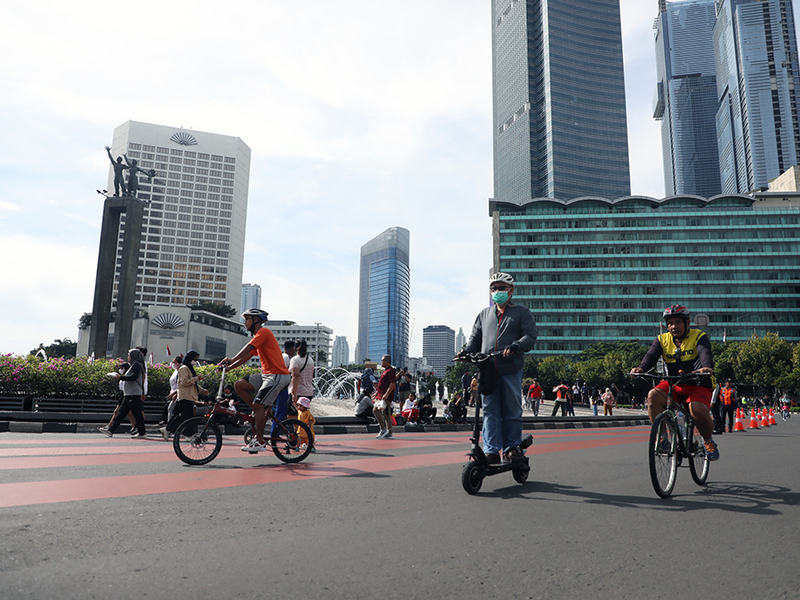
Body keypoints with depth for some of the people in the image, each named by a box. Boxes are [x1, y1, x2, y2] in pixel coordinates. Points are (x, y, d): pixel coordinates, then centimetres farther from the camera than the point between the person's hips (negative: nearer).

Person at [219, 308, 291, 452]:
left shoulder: (264, 331, -8)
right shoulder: (258, 336, 21)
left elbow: (248, 348, -20)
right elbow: (246, 357, 16)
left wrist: (231, 360, -25)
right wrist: (229, 366, 2)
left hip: (277, 375, -9)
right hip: (266, 374, 9)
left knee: (258, 405, -14)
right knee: (239, 385, 0)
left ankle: (260, 442, -6)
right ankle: (261, 413, 7)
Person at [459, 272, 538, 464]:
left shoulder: (521, 313, 10)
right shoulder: (484, 314, 21)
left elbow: (531, 336, -2)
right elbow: (475, 338, 20)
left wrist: (514, 347, -20)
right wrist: (466, 351, 0)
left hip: (511, 370, -3)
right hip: (487, 370, 3)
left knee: (512, 410, 3)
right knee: (490, 411, 1)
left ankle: (511, 447, 15)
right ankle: (491, 450, 4)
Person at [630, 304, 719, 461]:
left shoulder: (699, 337, -2)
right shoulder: (662, 340, 6)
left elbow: (705, 353, -22)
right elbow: (651, 355, -11)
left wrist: (707, 367, -46)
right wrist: (641, 368, -34)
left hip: (698, 386, -3)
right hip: (673, 385, 3)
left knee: (697, 410, -30)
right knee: (653, 395, -27)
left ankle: (708, 441, 2)